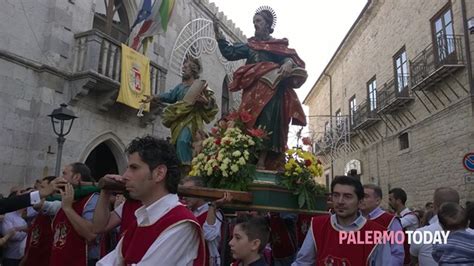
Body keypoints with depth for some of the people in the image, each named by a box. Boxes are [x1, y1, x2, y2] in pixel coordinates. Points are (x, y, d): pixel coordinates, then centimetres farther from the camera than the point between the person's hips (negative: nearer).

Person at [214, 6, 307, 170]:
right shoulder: (250, 46, 23)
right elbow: (230, 53, 15)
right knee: (251, 125, -9)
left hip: (271, 92, -3)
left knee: (266, 127, -21)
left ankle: (262, 162, -27)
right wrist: (219, 35, 6)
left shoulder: (279, 45, 15)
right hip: (253, 92, 4)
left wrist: (289, 63, -23)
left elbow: (292, 57, 0)